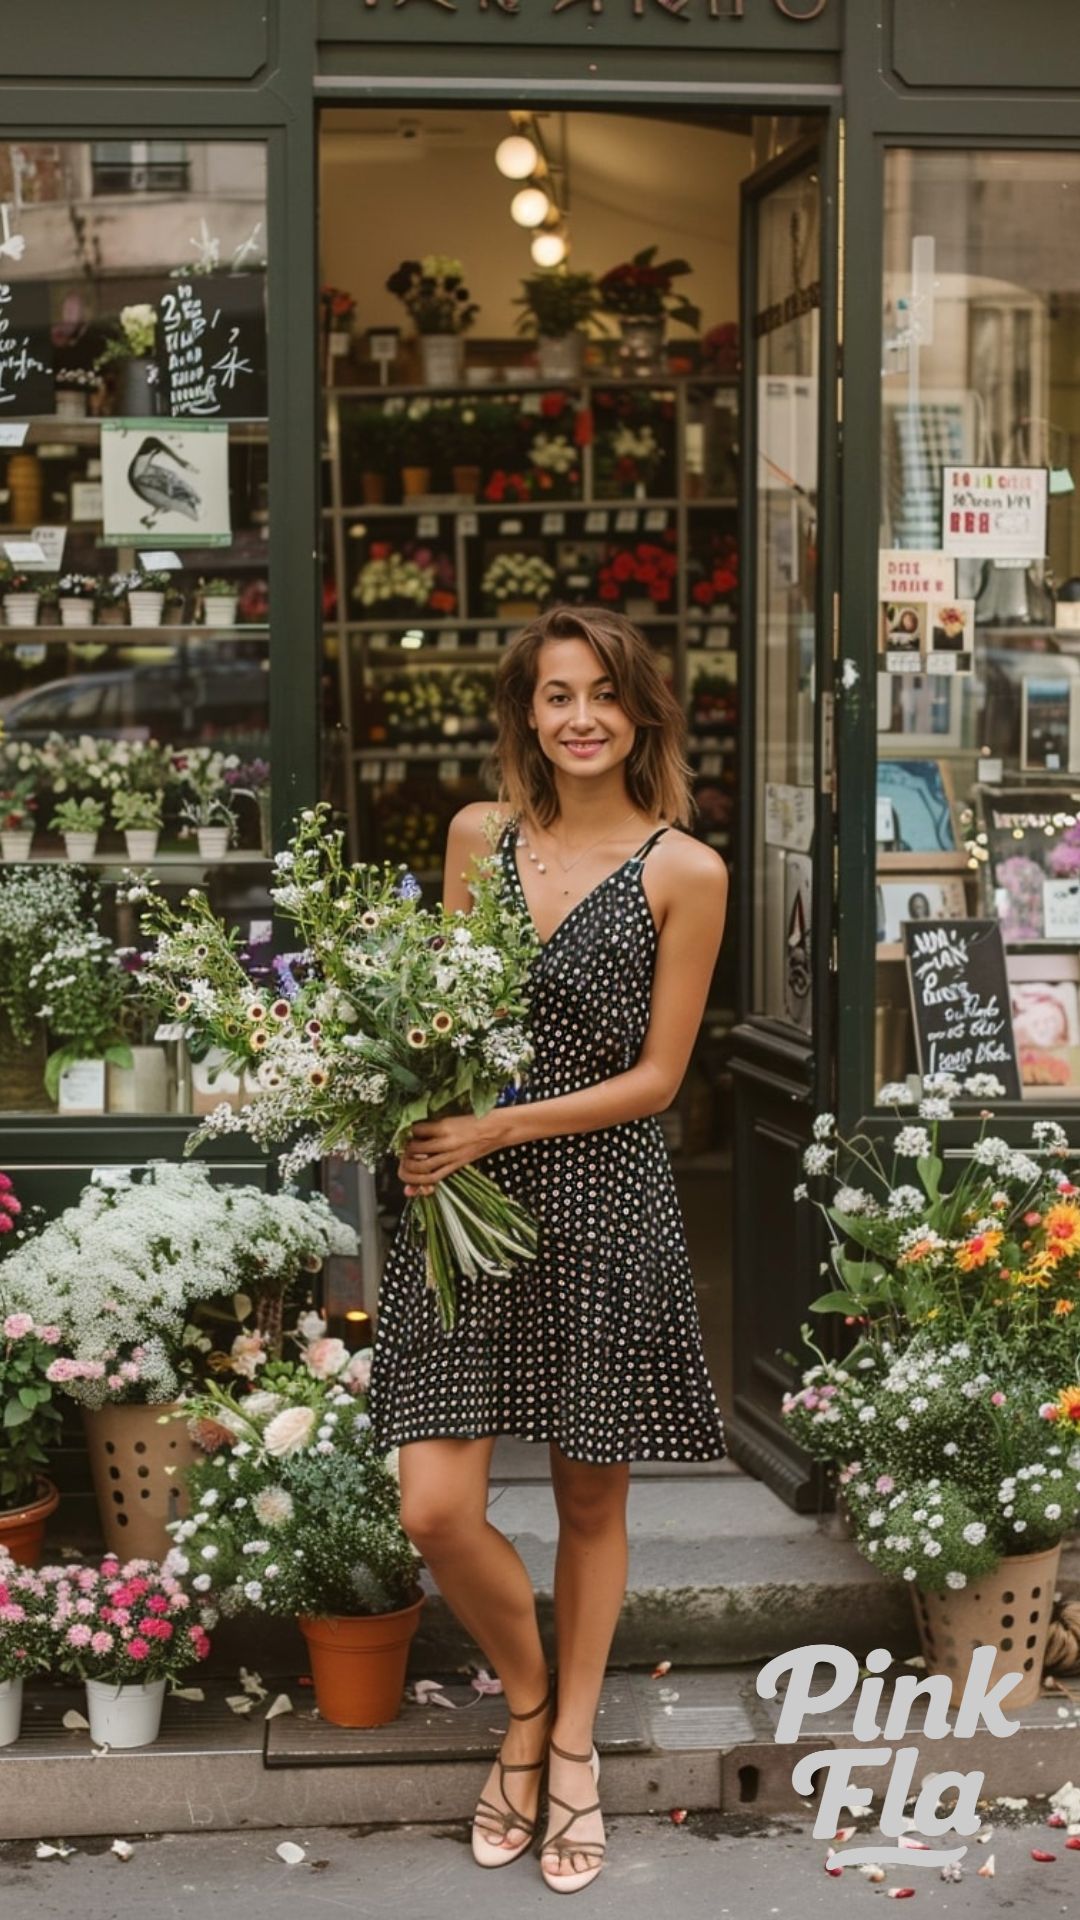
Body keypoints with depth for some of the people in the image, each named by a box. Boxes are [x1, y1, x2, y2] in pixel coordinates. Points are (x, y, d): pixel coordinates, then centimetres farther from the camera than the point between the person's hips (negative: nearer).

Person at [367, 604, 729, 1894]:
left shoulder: (685, 872, -4)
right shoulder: (480, 835, 6)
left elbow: (654, 1075, -5)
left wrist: (497, 1127, -15)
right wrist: (420, 1119, -5)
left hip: (601, 1202, -2)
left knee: (591, 1498, 11)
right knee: (436, 1511, -5)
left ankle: (571, 1741, 33)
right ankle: (526, 1702, 24)